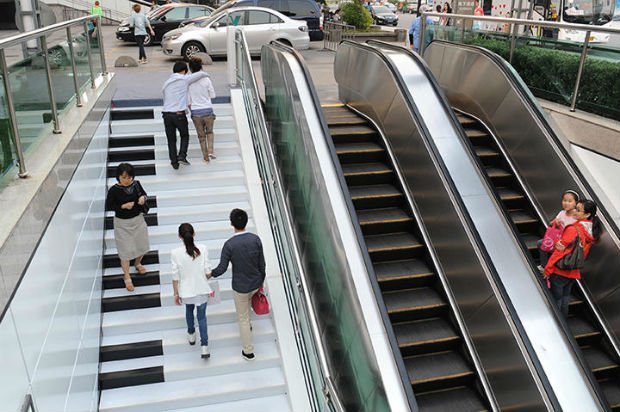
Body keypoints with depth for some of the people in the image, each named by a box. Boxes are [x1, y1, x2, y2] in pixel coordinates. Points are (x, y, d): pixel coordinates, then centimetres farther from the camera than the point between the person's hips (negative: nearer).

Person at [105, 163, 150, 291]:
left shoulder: (136, 184, -10)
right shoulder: (114, 190, -19)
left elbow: (144, 194, 6)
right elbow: (109, 206, -10)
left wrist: (143, 198, -17)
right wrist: (123, 206, -24)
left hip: (138, 219, 4)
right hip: (122, 223, -4)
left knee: (142, 245, 19)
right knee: (126, 250, 3)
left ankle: (138, 263, 50)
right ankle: (127, 277, 19)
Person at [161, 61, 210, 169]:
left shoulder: (166, 83, 15)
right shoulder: (185, 79, -2)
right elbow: (201, 74, 0)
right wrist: (206, 75, 23)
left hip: (166, 114, 4)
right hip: (179, 114, -4)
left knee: (171, 139, 12)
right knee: (185, 135, 15)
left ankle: (174, 161, 13)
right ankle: (182, 155, -3)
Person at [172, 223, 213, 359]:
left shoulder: (175, 253, -19)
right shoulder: (202, 248, -16)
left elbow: (175, 276, -11)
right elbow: (207, 271, -8)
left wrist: (176, 293, 2)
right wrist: (211, 286, 10)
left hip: (186, 291, 1)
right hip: (202, 289, 0)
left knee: (189, 311, 30)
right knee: (202, 316, 15)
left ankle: (191, 335, 51)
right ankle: (204, 346, 8)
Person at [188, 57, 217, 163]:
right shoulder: (206, 80, -7)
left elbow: (188, 101, -1)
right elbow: (213, 95, 1)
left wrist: (191, 111, 14)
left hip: (195, 112, 0)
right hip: (208, 110, 0)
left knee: (201, 135, 15)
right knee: (209, 132, 22)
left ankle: (206, 156, 20)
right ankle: (210, 151, 3)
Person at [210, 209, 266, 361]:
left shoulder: (229, 244, -23)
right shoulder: (256, 239, -12)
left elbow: (222, 268, -16)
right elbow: (262, 265, -4)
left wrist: (211, 274, 6)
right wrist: (261, 283, 12)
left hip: (240, 287, -4)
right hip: (255, 284, 4)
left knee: (243, 318, 13)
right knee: (247, 301, 37)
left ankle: (248, 352, 24)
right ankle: (248, 324, 58)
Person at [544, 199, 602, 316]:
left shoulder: (573, 230, -23)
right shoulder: (591, 231, 1)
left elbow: (560, 251, -21)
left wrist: (547, 270, -15)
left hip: (560, 271, -7)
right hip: (574, 272, 7)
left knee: (556, 298, 6)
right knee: (565, 297, 19)